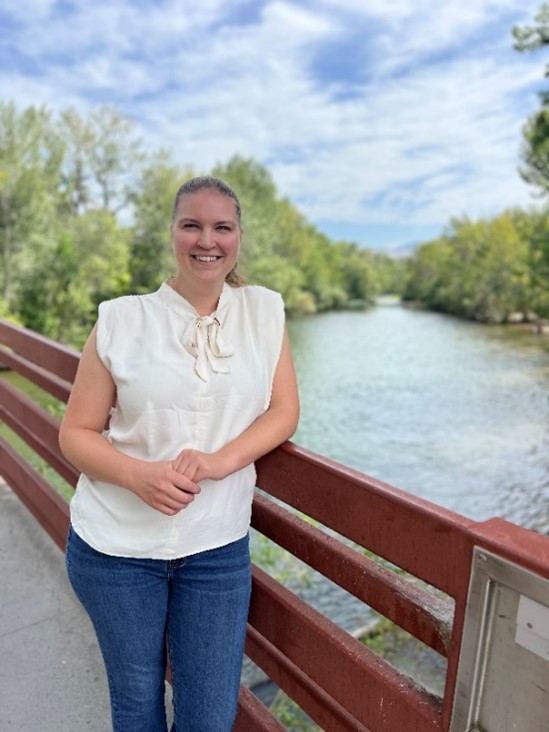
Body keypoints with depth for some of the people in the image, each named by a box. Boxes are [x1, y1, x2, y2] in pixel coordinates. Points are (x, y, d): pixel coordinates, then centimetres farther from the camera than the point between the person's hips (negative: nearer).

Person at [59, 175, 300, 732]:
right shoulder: (121, 320, -6)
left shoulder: (264, 311, 0)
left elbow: (284, 412, -2)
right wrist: (137, 475, -22)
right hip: (115, 545, 0)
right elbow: (76, 433, -3)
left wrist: (219, 461, -18)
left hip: (218, 547, 1)